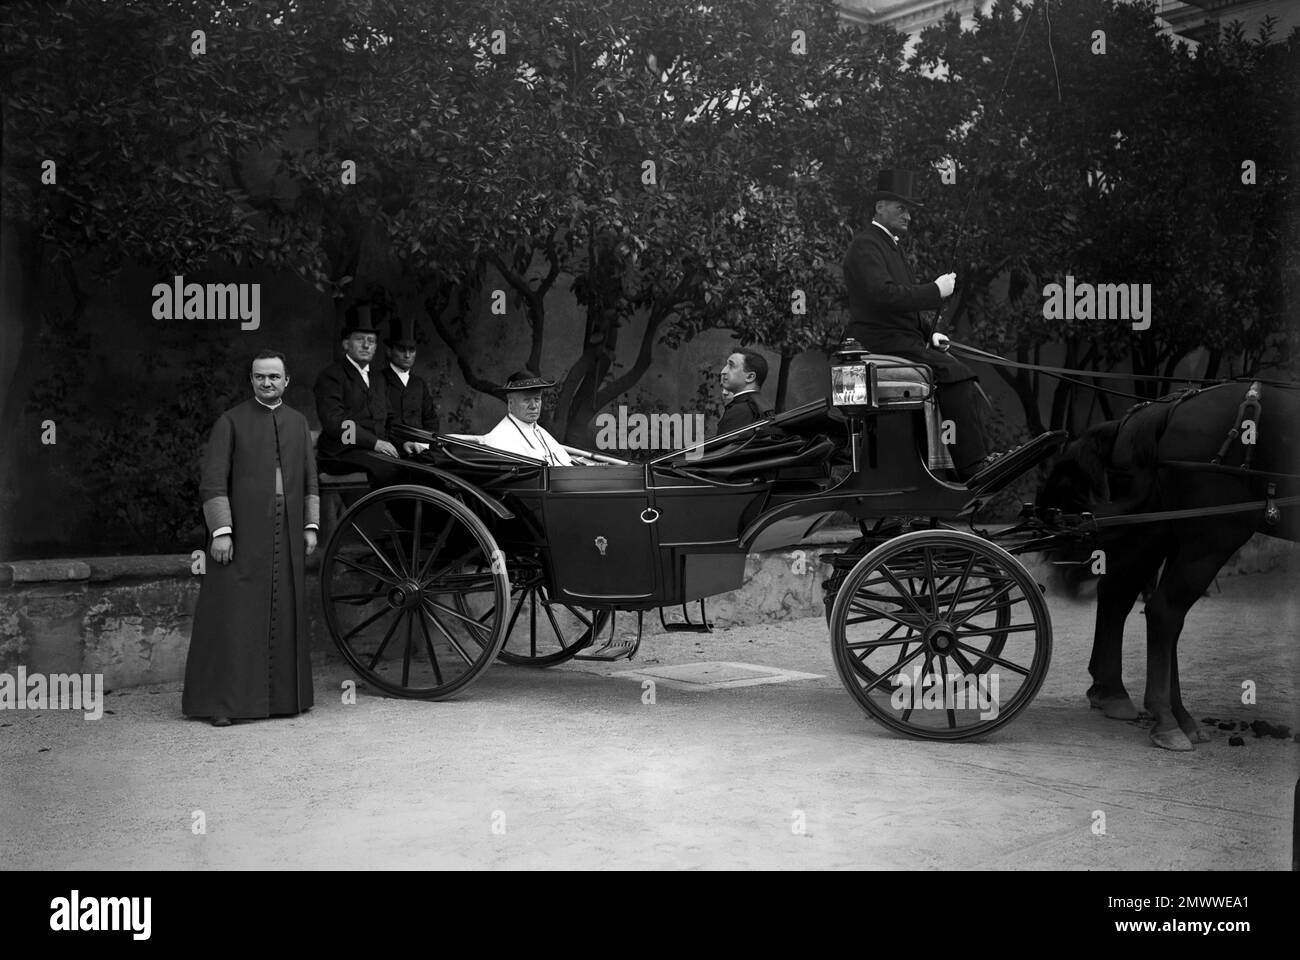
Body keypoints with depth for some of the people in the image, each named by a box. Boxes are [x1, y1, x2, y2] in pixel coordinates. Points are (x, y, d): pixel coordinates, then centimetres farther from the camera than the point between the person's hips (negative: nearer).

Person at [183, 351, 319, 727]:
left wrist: (311, 525, 8)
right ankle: (223, 702, -1)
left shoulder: (298, 423, 15)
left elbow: (309, 480, 17)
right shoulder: (231, 422, 1)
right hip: (242, 534, -4)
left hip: (287, 537, 4)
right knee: (234, 615, -5)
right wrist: (221, 530, -11)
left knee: (285, 615, 6)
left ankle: (284, 696, 14)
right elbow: (213, 481, -3)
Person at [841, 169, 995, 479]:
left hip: (900, 339, 11)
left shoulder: (889, 245, 24)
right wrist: (935, 290, -19)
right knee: (955, 374, -21)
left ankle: (974, 458, -2)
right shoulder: (865, 245, -10)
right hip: (881, 344, -11)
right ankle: (972, 465, -22)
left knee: (964, 374, 3)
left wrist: (929, 333, 13)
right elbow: (883, 295, -26)